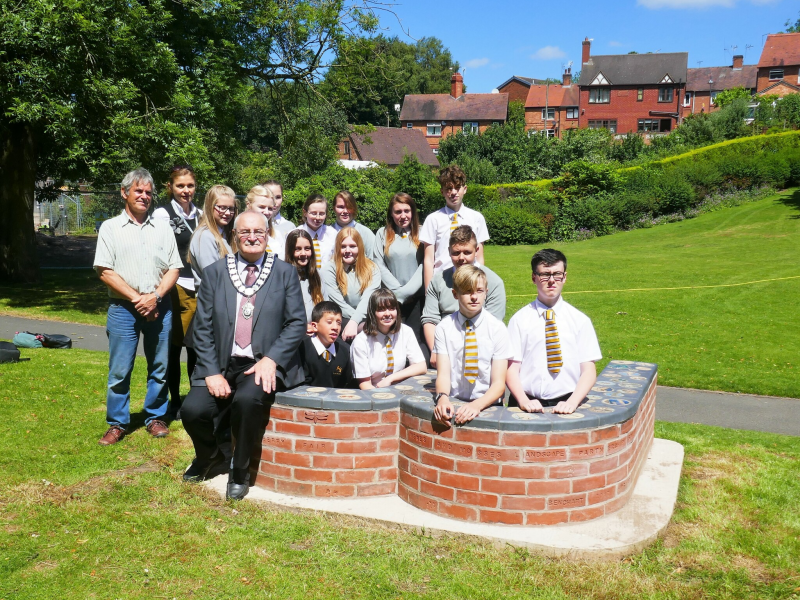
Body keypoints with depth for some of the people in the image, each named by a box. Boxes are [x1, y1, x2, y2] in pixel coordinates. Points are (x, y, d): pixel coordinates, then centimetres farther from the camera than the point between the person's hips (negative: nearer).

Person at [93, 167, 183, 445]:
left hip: (159, 307, 2)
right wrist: (136, 298, -11)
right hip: (123, 308, -2)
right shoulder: (111, 228, 4)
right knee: (119, 370, 1)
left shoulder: (162, 229, 11)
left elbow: (174, 268, 6)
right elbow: (105, 270, -4)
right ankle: (117, 423, 13)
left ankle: (155, 417, 22)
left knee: (159, 367, 8)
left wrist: (155, 296, -9)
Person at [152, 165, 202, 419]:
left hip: (200, 287, 4)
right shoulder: (162, 214, -3)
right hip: (175, 289, -4)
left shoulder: (201, 214, 13)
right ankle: (174, 403, 16)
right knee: (174, 346, 4)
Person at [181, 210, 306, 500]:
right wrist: (212, 373, -8)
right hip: (222, 366, 2)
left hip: (264, 366, -2)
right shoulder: (215, 272, 9)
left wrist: (271, 360, -14)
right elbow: (203, 327, 4)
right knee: (192, 410, -20)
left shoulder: (286, 273, 7)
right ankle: (210, 455, 18)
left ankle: (239, 471, -3)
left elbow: (297, 323, 0)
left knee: (247, 399, -32)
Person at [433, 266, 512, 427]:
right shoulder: (444, 328, 3)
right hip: (453, 404, 2)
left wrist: (477, 404, -24)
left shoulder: (497, 328, -1)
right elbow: (443, 374, -5)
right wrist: (443, 398, -26)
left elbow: (499, 383, -5)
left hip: (487, 404, -2)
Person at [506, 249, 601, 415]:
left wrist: (572, 402, -10)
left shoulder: (580, 320, 10)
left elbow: (589, 370, 5)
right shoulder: (519, 319, 7)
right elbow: (512, 368, 2)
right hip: (529, 404, -1)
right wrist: (524, 401, -14)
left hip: (565, 403, 1)